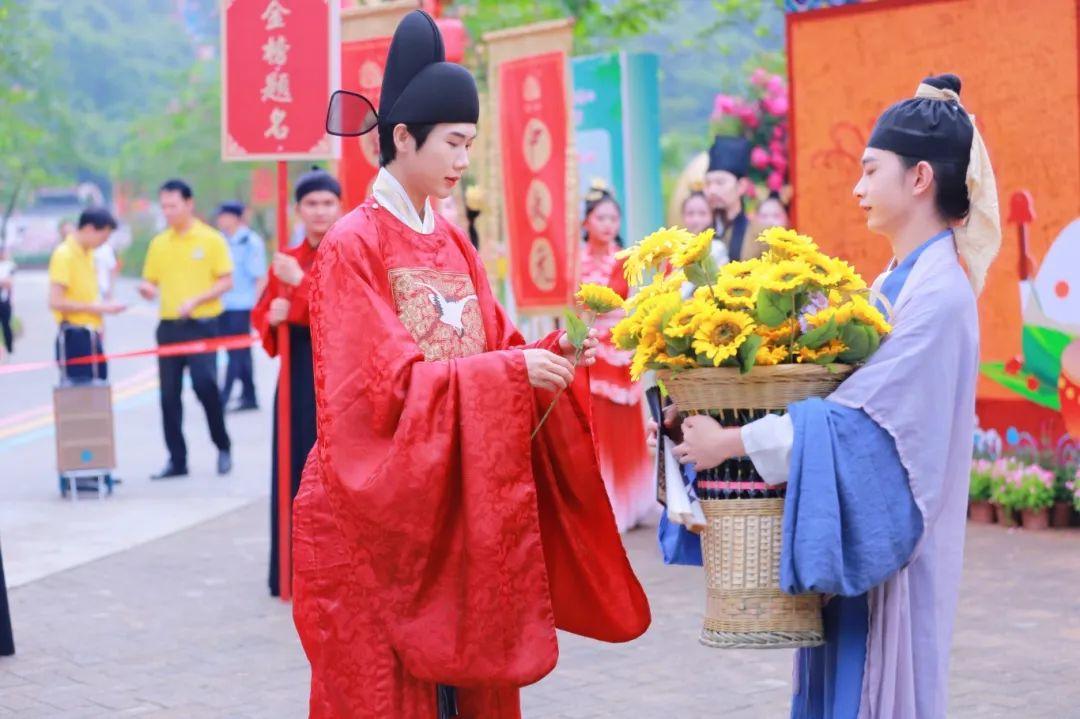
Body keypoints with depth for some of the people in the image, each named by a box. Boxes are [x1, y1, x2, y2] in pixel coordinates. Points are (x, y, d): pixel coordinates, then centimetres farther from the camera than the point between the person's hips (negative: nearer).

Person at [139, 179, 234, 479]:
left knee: (205, 384, -15)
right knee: (169, 394, 3)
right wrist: (148, 290, -8)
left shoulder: (211, 239, -1)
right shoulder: (159, 243, 11)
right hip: (169, 327, 5)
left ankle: (223, 446, 6)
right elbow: (150, 282, 15)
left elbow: (226, 282, -4)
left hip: (201, 324, -5)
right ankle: (177, 460, 11)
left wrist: (196, 300, -16)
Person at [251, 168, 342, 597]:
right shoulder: (285, 262, 11)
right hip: (298, 377, 4)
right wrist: (273, 319, -5)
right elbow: (260, 317, 17)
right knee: (296, 474, 5)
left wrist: (301, 283, -17)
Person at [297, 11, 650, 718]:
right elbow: (386, 382, -18)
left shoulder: (454, 245, 11)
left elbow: (492, 350, 10)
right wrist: (512, 370, -24)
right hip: (376, 514, -6)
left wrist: (552, 351, -10)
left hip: (458, 505, 7)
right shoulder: (352, 246, -11)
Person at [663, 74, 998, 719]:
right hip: (857, 540, 8)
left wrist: (730, 441, -17)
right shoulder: (899, 280, 10)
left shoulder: (939, 295, -17)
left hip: (889, 546, -8)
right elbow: (850, 391, 11)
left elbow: (857, 420, -22)